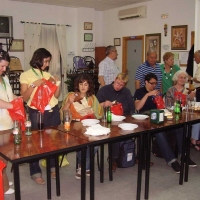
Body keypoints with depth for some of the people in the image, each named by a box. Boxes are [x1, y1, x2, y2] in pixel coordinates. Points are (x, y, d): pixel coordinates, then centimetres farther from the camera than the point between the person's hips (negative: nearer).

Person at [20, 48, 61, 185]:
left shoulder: (48, 75, 11)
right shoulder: (26, 75, -1)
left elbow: (56, 95, 10)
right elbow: (24, 98, -6)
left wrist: (58, 83, -4)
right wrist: (34, 85, -17)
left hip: (53, 111, 4)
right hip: (36, 113, -4)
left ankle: (53, 167, 26)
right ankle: (36, 172, 14)